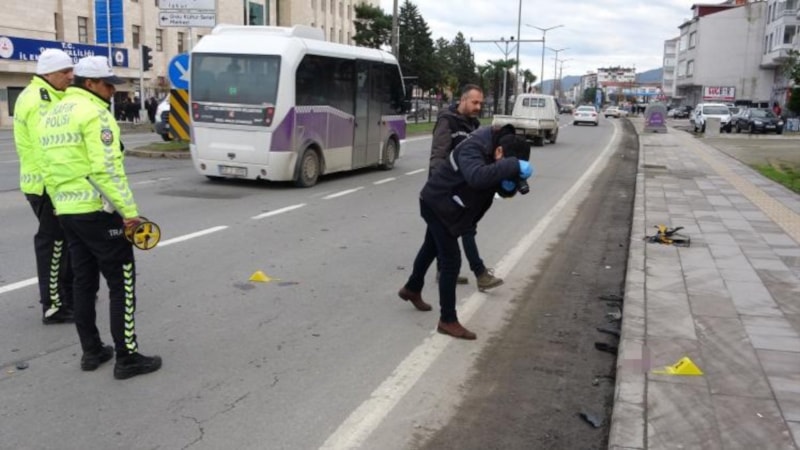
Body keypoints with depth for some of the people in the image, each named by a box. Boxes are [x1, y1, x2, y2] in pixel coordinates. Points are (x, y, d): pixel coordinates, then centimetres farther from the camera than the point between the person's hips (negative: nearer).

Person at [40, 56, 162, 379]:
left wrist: (61, 206, 22)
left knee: (84, 281, 14)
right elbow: (106, 169, -21)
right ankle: (127, 358, 2)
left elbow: (49, 170, 16)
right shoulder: (94, 113, -13)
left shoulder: (53, 115, 15)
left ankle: (91, 352, 22)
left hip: (67, 211, 9)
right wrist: (129, 210, -20)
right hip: (97, 211, -9)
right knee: (122, 282, -1)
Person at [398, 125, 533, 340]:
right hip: (436, 203, -9)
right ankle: (448, 321, 2)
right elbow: (477, 177, -53)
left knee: (432, 248, 27)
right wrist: (513, 166, -55)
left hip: (445, 205, 9)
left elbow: (505, 190, -3)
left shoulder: (497, 154, -7)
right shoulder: (473, 148, -33)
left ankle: (412, 289, 52)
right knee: (451, 260, -9)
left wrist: (510, 183, -26)